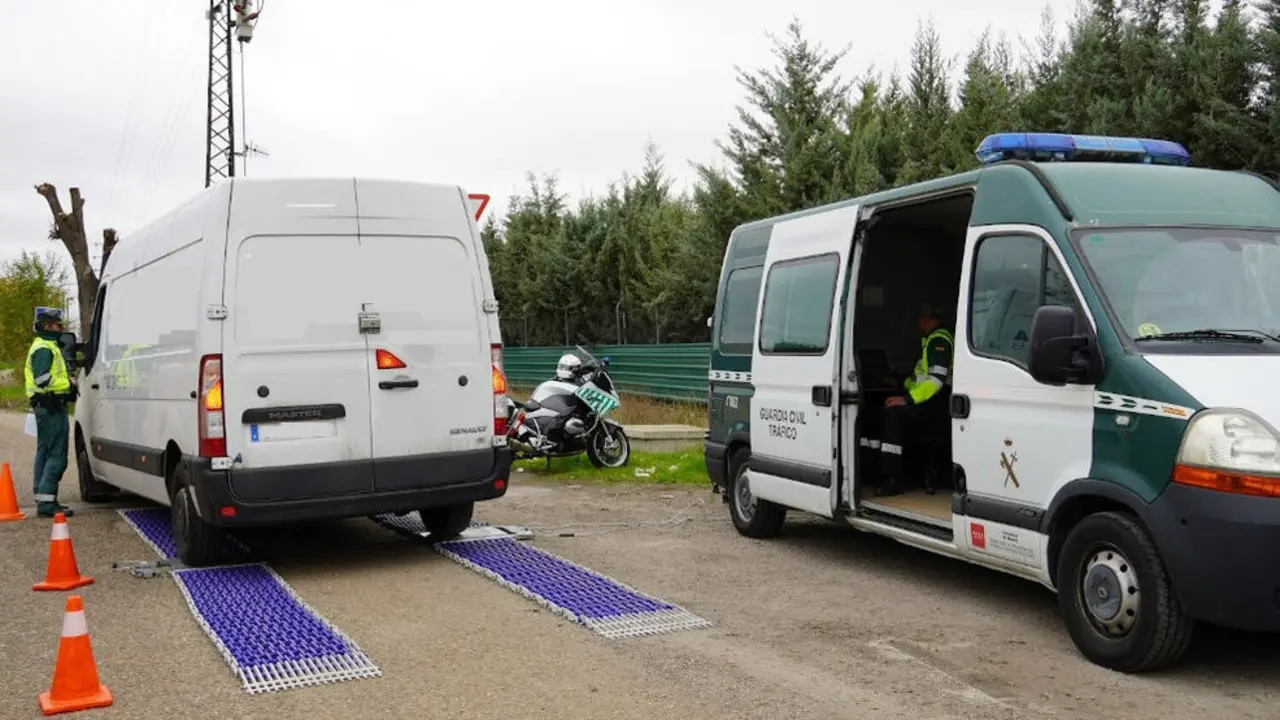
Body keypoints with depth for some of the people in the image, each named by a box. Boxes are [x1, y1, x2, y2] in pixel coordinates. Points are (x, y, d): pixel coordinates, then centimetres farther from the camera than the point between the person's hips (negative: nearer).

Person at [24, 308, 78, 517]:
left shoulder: (47, 346, 22)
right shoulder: (44, 348, -12)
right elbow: (43, 380, -23)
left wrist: (67, 380, 11)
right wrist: (69, 383, -14)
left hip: (47, 407, 11)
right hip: (51, 407, -11)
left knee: (45, 453, 14)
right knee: (57, 456, -13)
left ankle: (43, 499, 21)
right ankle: (46, 502, -15)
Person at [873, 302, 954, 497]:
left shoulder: (939, 340, -12)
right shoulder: (930, 340, 23)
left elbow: (937, 378, -24)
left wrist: (908, 399, -26)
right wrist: (906, 385, 13)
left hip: (937, 401, -11)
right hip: (929, 399, 11)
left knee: (893, 413, -27)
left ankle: (892, 480, -29)